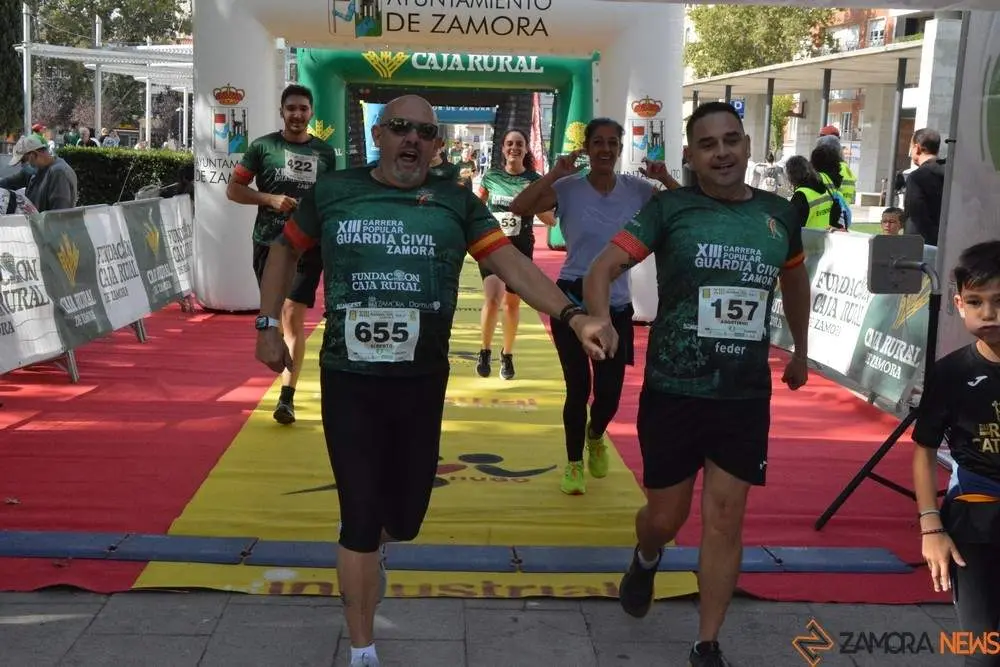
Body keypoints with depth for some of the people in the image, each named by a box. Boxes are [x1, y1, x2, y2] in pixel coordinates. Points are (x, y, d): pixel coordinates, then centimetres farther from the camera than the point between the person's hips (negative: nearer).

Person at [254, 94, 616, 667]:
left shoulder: (457, 202, 2)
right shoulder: (333, 191, 3)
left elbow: (513, 264, -7)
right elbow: (285, 250, 17)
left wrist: (574, 316, -20)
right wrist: (269, 326, 10)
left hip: (422, 382, 2)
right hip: (348, 381, -1)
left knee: (404, 518, 13)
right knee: (361, 518, 1)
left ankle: (364, 548, 53)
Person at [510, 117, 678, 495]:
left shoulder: (637, 190, -1)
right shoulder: (569, 189, -8)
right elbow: (518, 208, -21)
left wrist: (666, 180, -17)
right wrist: (555, 173, -24)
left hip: (616, 305, 2)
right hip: (573, 299, -2)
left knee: (610, 392, 4)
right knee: (578, 387, 2)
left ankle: (595, 436, 41)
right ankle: (574, 464, 24)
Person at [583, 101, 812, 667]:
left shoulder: (779, 214, 4)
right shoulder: (670, 208, -6)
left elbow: (796, 280, 23)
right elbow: (603, 268, -14)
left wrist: (801, 351, 29)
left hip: (746, 397, 2)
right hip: (673, 393, -2)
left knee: (725, 519, 4)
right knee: (667, 516, 10)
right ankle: (646, 561, 46)